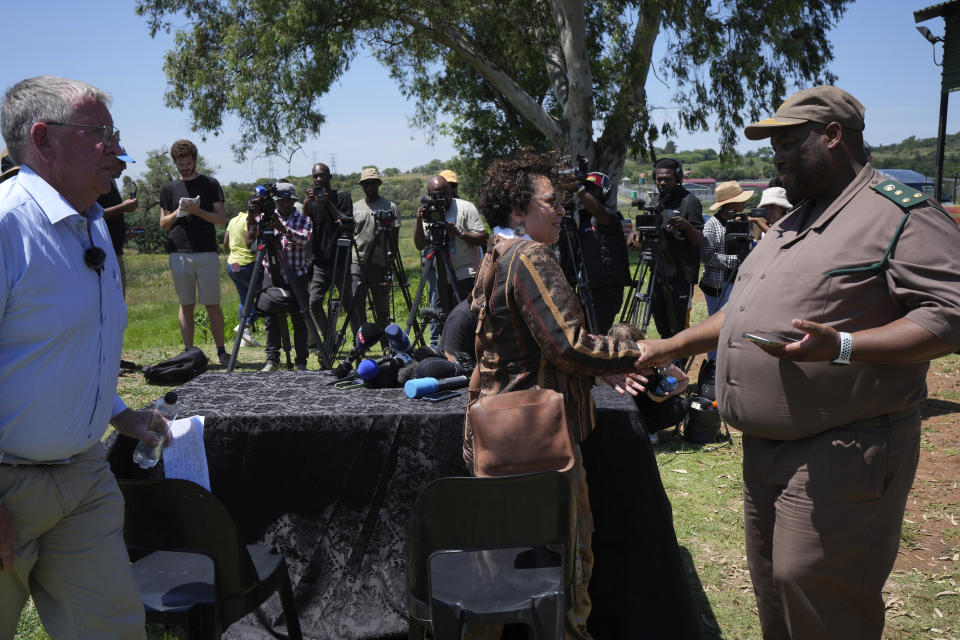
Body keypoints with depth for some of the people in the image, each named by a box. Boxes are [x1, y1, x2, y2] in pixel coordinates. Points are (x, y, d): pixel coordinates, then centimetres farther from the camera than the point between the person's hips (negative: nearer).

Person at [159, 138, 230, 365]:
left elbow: (222, 219, 2)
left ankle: (221, 351, 4)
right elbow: (163, 224, 13)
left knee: (212, 305, -2)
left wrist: (197, 211, -11)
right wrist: (178, 212, -6)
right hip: (179, 254, 2)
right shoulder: (169, 188, 13)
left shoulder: (210, 184, 8)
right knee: (186, 305, 5)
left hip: (207, 253, -2)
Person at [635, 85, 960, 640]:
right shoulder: (793, 224, 19)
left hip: (843, 455, -9)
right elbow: (744, 312, 25)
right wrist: (669, 348, 20)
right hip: (767, 451, 9)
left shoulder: (904, 215, -11)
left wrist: (840, 346, -31)